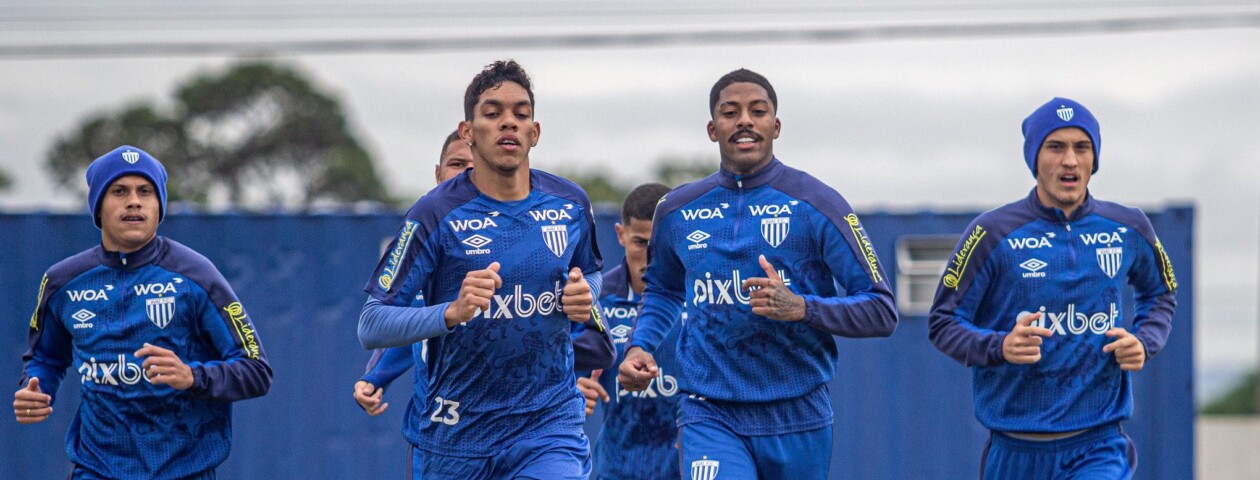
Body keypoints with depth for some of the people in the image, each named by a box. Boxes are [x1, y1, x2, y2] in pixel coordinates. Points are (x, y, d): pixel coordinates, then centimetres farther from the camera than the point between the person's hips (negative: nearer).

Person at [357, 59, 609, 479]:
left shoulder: (571, 205, 2)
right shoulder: (436, 213, -10)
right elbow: (371, 325, -14)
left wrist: (586, 299, -1)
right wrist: (451, 312, -31)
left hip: (550, 425, 1)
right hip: (456, 431, -1)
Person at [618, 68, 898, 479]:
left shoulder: (816, 205, -4)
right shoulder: (677, 211, 7)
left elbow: (881, 311, -6)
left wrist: (800, 307, -22)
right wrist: (640, 346, 9)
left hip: (797, 417, -1)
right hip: (710, 415, 1)